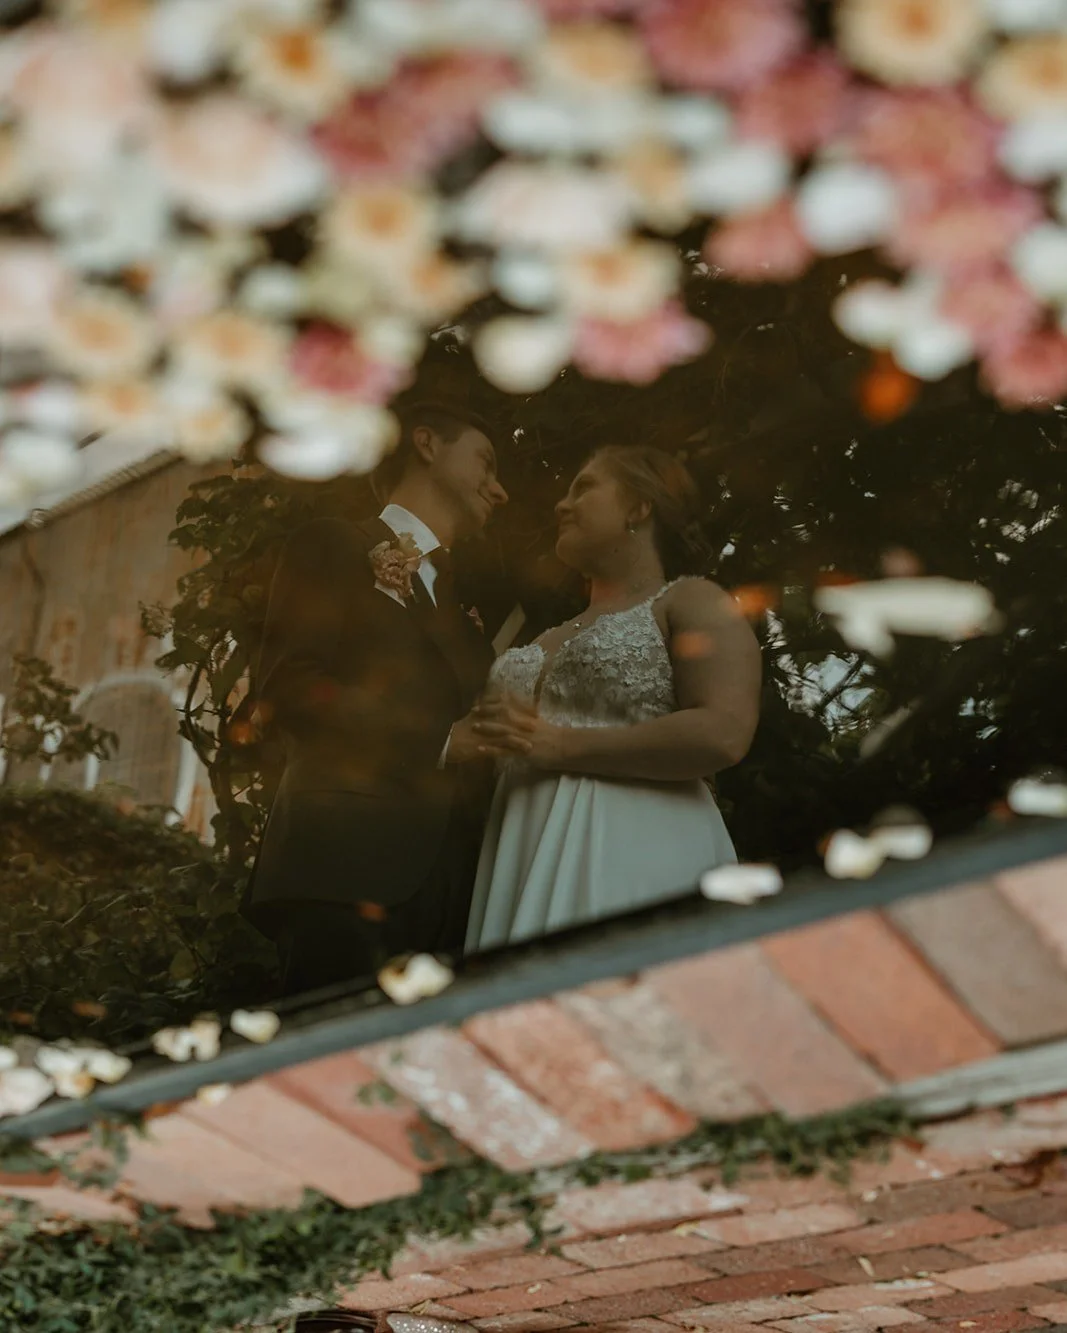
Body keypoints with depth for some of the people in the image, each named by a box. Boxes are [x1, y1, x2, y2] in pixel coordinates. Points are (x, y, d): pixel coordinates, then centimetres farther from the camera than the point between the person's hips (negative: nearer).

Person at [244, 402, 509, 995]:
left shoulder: (460, 601, 31)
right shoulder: (336, 546, 8)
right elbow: (287, 687, -6)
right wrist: (441, 740, -7)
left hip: (447, 880, 7)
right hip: (350, 861, -6)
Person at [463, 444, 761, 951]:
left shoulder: (694, 602, 2)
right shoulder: (554, 635, 24)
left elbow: (723, 734, -15)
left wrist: (559, 748, -13)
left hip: (631, 857, -7)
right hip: (530, 855, 7)